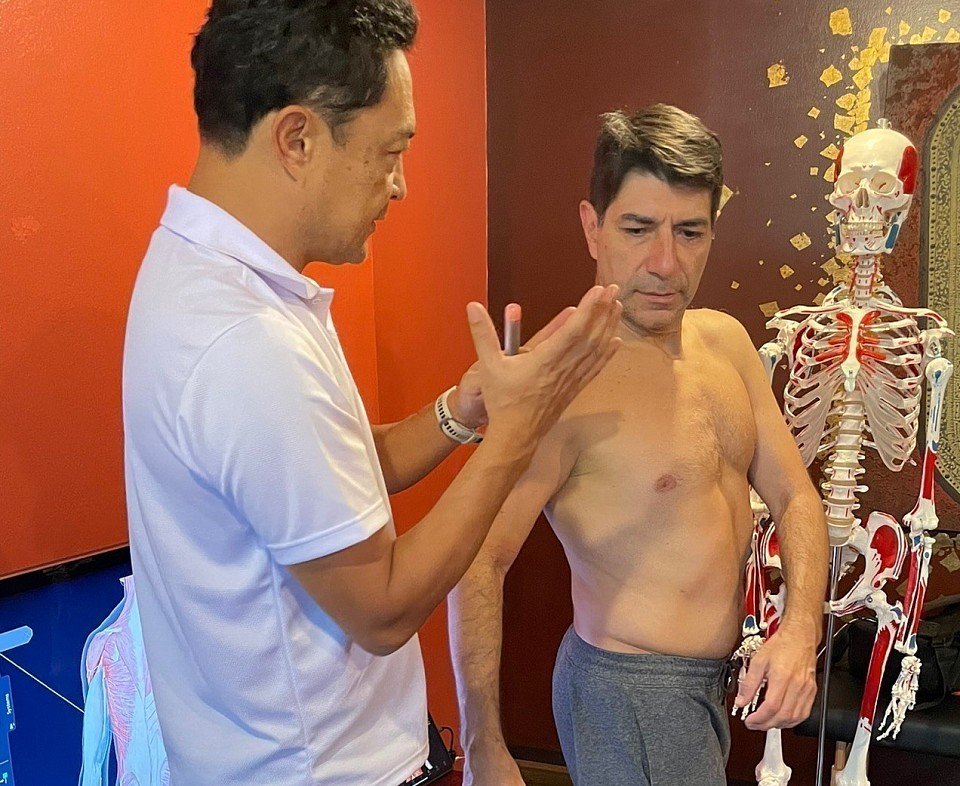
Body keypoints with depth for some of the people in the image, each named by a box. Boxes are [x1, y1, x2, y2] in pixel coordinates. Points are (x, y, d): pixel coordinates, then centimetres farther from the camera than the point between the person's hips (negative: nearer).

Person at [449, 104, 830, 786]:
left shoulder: (726, 340, 0)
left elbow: (794, 496, 4)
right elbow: (479, 565, -24)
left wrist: (800, 629, -12)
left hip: (715, 679, 8)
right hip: (629, 695, -7)